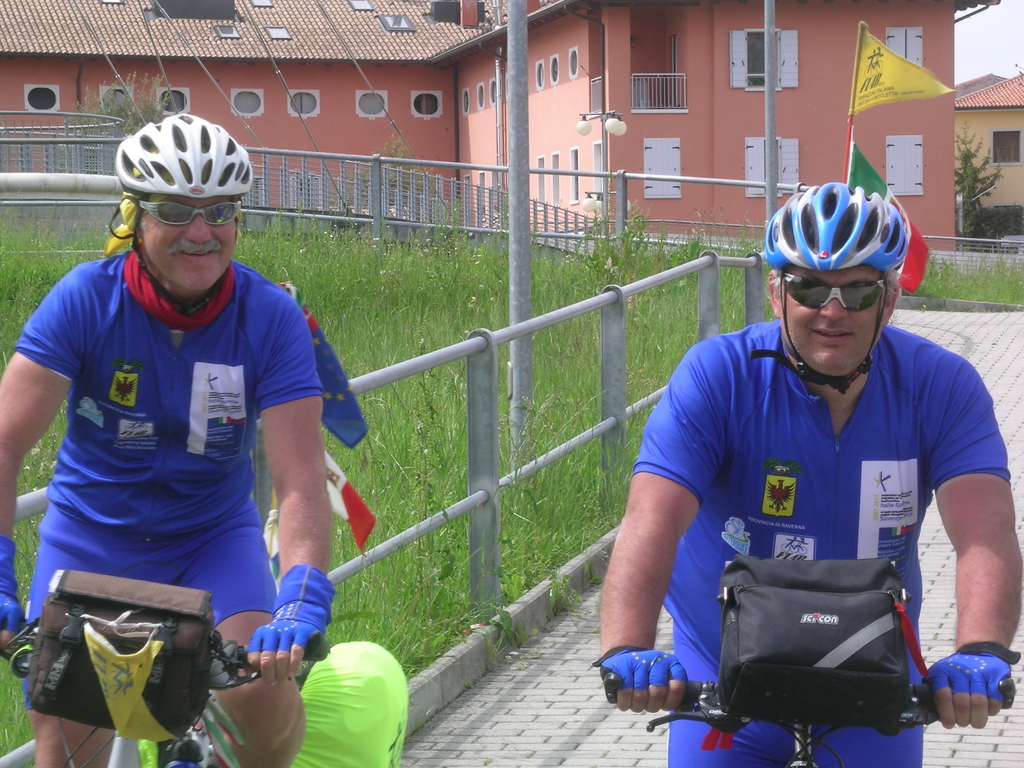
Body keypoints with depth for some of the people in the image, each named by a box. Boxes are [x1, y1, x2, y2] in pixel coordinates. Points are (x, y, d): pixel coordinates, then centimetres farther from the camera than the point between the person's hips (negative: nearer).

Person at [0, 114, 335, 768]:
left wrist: (301, 602, -41)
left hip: (214, 536, 0)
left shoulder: (272, 318, -18)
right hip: (90, 535, 0)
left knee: (266, 697, -24)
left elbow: (301, 482, -24)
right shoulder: (86, 299, -19)